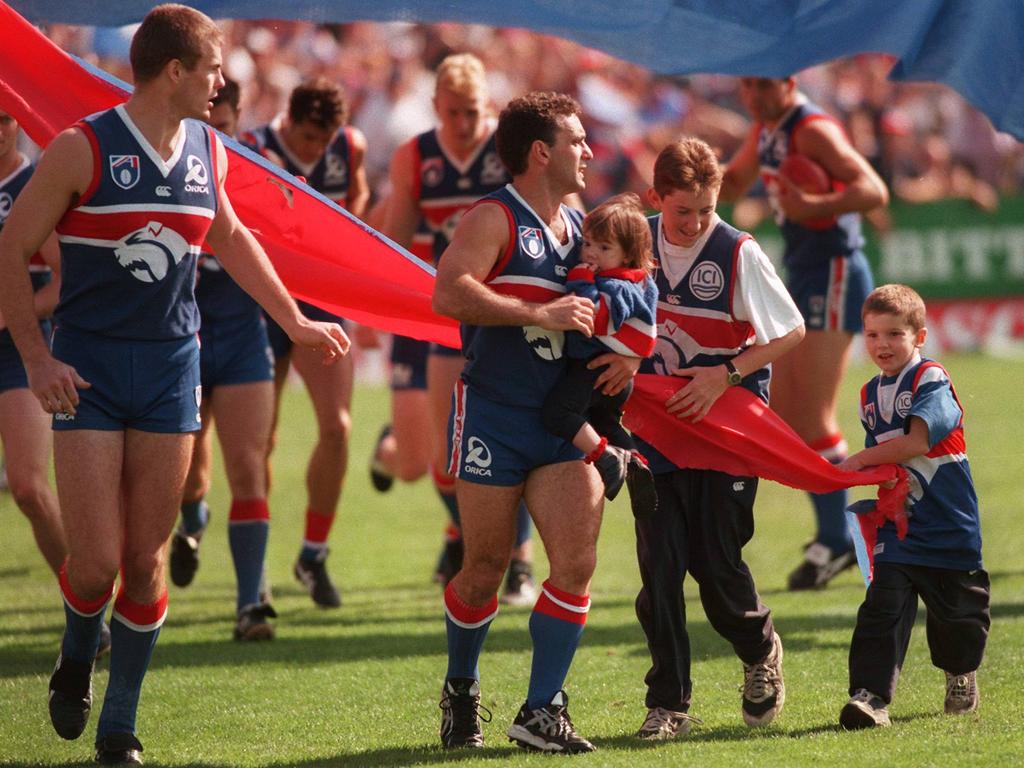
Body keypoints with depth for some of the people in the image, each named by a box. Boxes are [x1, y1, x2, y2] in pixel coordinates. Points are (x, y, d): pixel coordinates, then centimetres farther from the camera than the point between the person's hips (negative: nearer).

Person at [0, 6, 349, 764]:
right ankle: (78, 654, 25)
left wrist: (295, 322, 32)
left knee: (146, 559, 2)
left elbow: (230, 237, 26)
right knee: (97, 559, -9)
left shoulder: (208, 153, 7)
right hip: (88, 372, -4)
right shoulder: (81, 150, -10)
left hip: (171, 368, 4)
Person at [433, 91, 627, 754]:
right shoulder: (495, 219, -7)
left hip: (562, 422, 6)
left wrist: (628, 351, 7)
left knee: (577, 562, -9)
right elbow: (449, 292, -23)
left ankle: (542, 711, -2)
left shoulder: (581, 227, 15)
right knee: (485, 570, 1)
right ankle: (461, 690, 26)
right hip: (494, 418, -6)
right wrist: (540, 314, -24)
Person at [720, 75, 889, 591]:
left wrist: (814, 207, -39)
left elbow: (874, 191, -26)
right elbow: (733, 183, 29)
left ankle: (836, 542, -4)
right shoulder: (765, 132, 12)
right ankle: (837, 533, 16)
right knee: (784, 417, 9)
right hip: (800, 277, 10)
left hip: (834, 276, -10)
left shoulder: (813, 131, -16)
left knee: (813, 417, -10)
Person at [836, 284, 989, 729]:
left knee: (956, 610, 11)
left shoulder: (931, 381, -11)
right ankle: (871, 695, -16)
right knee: (883, 606, -10)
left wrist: (861, 461, -16)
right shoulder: (870, 395, 12)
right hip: (897, 523, 4)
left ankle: (961, 676, 37)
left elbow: (915, 442, -22)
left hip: (948, 524, -4)